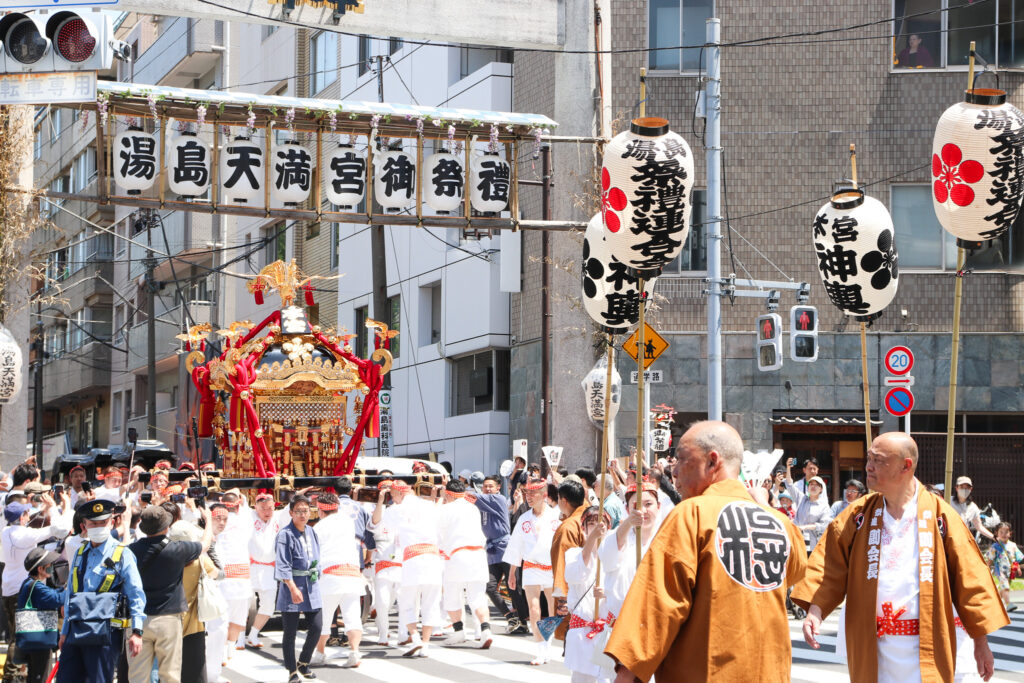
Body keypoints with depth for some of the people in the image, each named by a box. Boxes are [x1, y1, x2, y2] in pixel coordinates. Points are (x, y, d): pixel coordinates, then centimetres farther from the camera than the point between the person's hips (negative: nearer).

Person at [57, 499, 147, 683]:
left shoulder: (122, 554, -3)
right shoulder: (80, 554, 15)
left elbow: (136, 594, -6)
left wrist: (137, 631, -14)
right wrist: (65, 631, 19)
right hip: (76, 631, 6)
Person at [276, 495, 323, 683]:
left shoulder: (312, 532, 9)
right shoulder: (286, 534, -11)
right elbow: (283, 565, -17)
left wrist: (316, 577, 15)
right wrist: (293, 588, -22)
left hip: (312, 586, 6)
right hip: (292, 585, -6)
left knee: (316, 628, 3)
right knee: (290, 632, 1)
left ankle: (303, 663, 24)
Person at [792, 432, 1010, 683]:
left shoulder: (939, 514, -2)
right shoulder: (860, 514, 5)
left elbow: (968, 577, -1)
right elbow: (830, 565, 0)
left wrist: (981, 641, -2)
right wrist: (815, 610, -17)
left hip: (926, 648, -2)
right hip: (872, 647, 2)